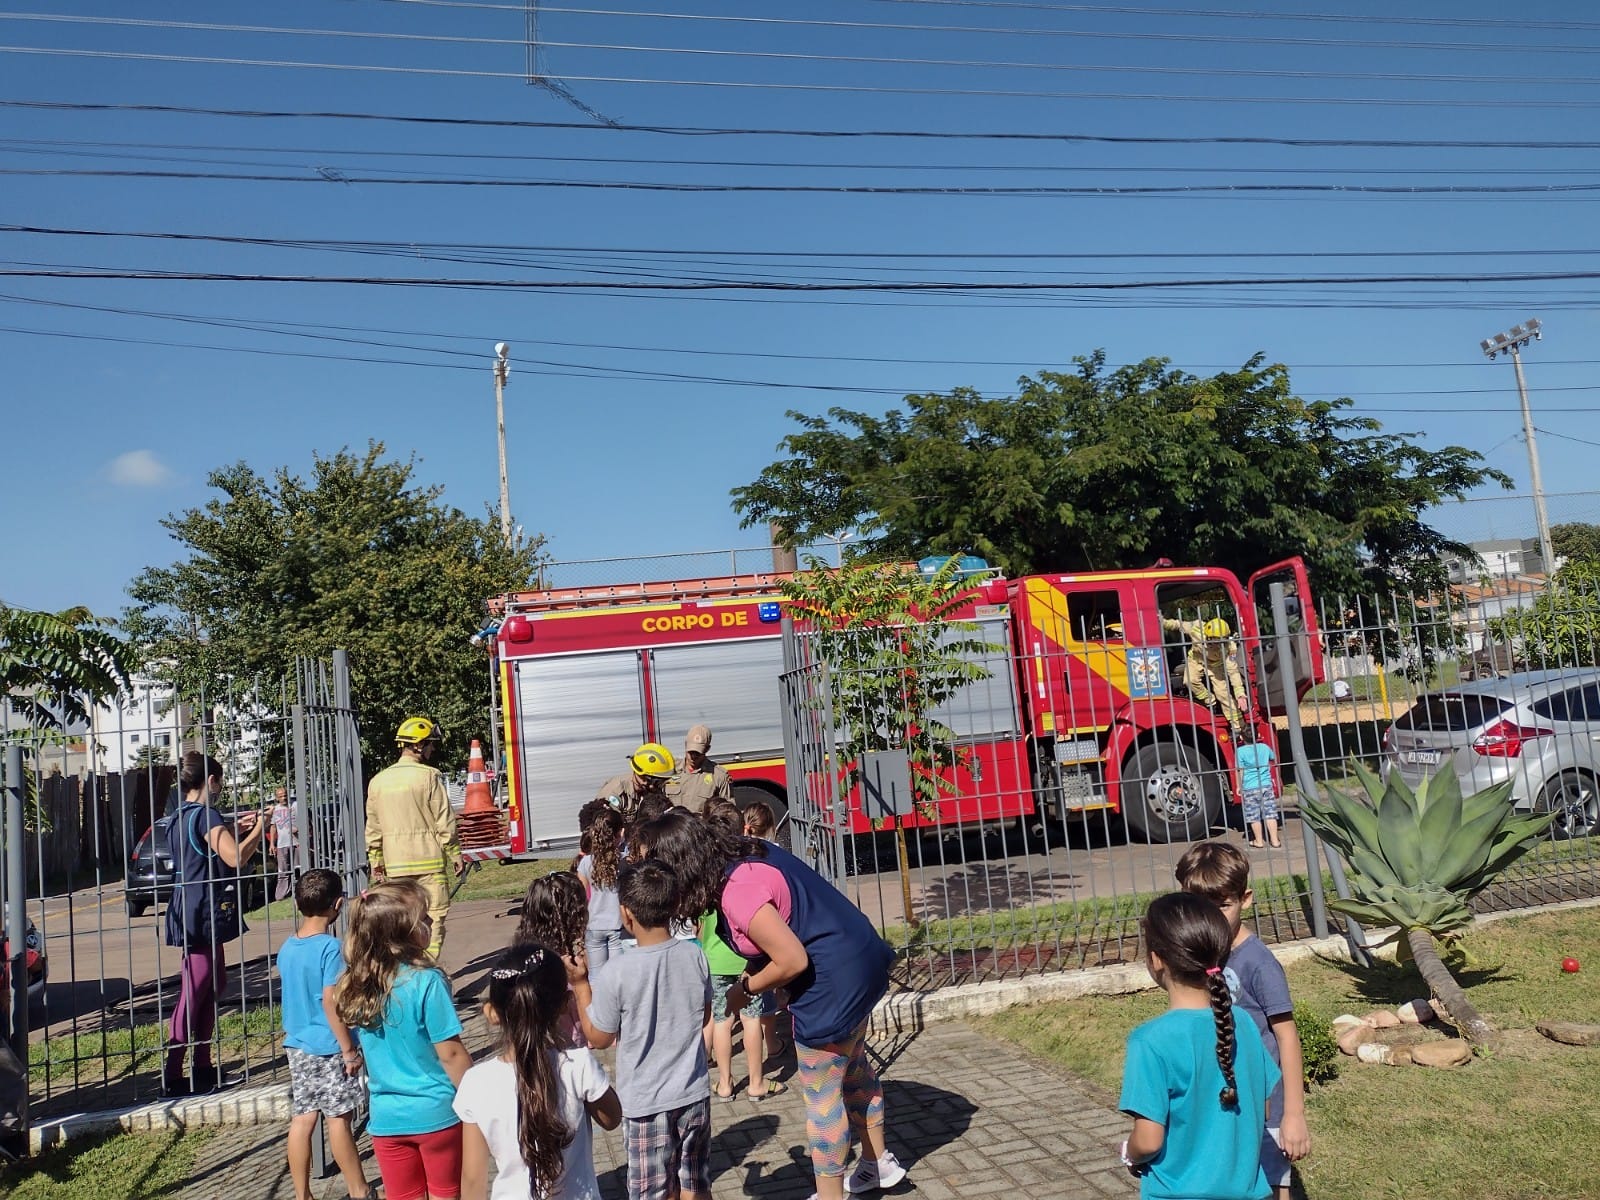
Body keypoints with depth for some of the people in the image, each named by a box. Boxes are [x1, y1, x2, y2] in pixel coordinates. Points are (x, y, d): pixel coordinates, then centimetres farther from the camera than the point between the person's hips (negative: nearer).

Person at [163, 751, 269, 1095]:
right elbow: (234, 858, -25)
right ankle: (172, 1075, -4)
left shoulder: (182, 817, 14)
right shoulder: (205, 815, -15)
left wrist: (236, 830, 18)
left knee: (213, 984, 15)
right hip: (203, 914, -10)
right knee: (193, 993, -6)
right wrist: (259, 829, -11)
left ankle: (202, 1067, 20)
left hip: (194, 913, 10)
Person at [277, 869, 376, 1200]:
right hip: (329, 1048, -7)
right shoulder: (331, 948, -20)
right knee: (339, 1119, 4)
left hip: (297, 1045, 7)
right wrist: (349, 1049, -15)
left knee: (302, 1119, 12)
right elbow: (330, 1002, -22)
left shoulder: (287, 948, 3)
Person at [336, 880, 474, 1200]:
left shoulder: (357, 985, -3)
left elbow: (363, 1049, 9)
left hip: (386, 1117, 5)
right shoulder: (427, 982, -22)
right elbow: (450, 1053, -18)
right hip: (436, 1113, -5)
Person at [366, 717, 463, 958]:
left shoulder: (378, 781, 7)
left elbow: (373, 828, 11)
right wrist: (456, 856, -2)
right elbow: (444, 823, -10)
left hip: (395, 865, 5)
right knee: (433, 919, 2)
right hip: (429, 861, -5)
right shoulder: (429, 776, -10)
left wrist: (376, 863, 17)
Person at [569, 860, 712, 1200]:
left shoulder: (616, 973, -21)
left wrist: (581, 985, 0)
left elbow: (599, 1038, -7)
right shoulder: (695, 956, -10)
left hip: (645, 1103, -3)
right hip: (694, 1094, 4)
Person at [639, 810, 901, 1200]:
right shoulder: (746, 853, 2)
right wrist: (753, 975, 2)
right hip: (857, 960, 10)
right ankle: (879, 1162, 44)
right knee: (853, 1066, 26)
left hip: (833, 979, -10)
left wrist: (745, 988, -7)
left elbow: (793, 961, -24)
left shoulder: (739, 892, -27)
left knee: (821, 1094, 7)